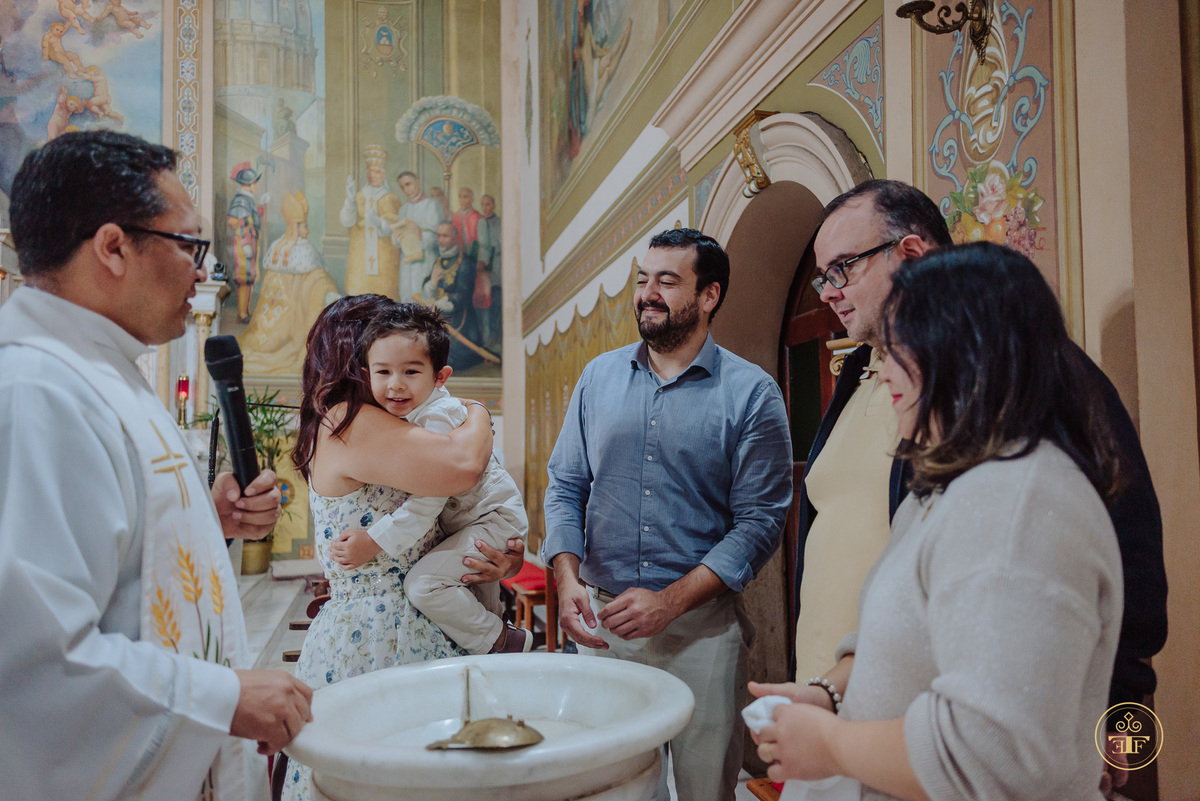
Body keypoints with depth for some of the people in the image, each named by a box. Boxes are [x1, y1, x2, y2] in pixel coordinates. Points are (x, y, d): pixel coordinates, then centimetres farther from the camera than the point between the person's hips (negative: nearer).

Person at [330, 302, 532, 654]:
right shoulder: (405, 413, 3)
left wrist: (374, 542, -27)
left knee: (424, 583, -23)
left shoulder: (438, 418, -27)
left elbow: (429, 500, -30)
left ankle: (503, 642, -8)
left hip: (494, 518, -11)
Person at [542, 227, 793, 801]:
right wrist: (567, 580, -7)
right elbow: (565, 485, 8)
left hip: (703, 625, -3)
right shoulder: (599, 376, 6)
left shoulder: (752, 394, -6)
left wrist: (670, 601, -17)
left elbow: (760, 520, -9)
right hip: (602, 623, 3)